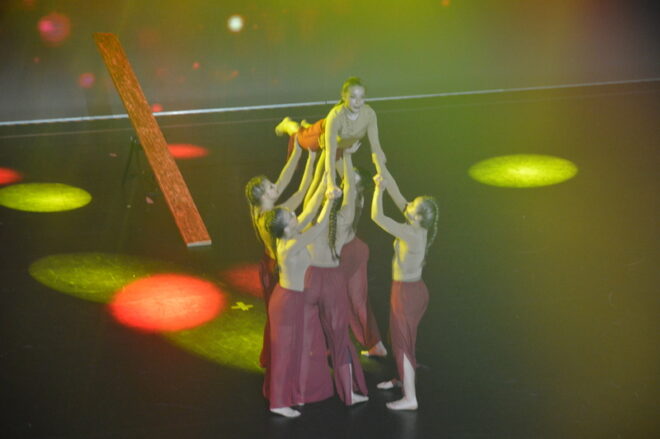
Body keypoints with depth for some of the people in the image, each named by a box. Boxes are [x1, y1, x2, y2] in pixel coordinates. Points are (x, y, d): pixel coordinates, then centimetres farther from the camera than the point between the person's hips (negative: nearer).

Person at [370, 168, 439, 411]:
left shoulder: (410, 233, -28)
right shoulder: (420, 226, -5)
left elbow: (377, 216, -30)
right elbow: (397, 195, 1)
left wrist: (379, 188, -22)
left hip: (406, 292, -9)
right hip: (415, 288, 9)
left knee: (402, 341, 1)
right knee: (402, 336, 26)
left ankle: (410, 398, 8)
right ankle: (403, 378, 46)